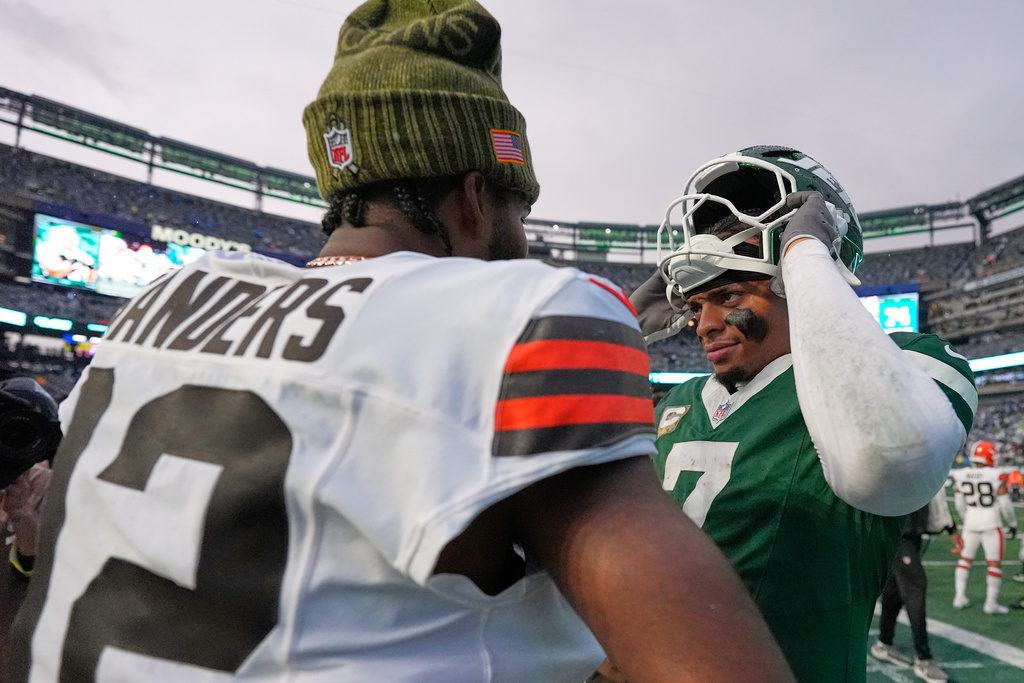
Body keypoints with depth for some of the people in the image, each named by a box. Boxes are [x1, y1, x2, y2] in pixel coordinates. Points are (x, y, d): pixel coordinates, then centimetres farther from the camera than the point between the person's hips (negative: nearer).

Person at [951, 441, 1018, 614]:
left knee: (965, 559, 15)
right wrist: (1012, 523, 6)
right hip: (991, 524, -4)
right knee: (994, 564, 6)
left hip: (971, 523, 4)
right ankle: (991, 603, 7)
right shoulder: (996, 476, -16)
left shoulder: (961, 476, -4)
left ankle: (959, 597, 13)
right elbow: (1005, 504, -10)